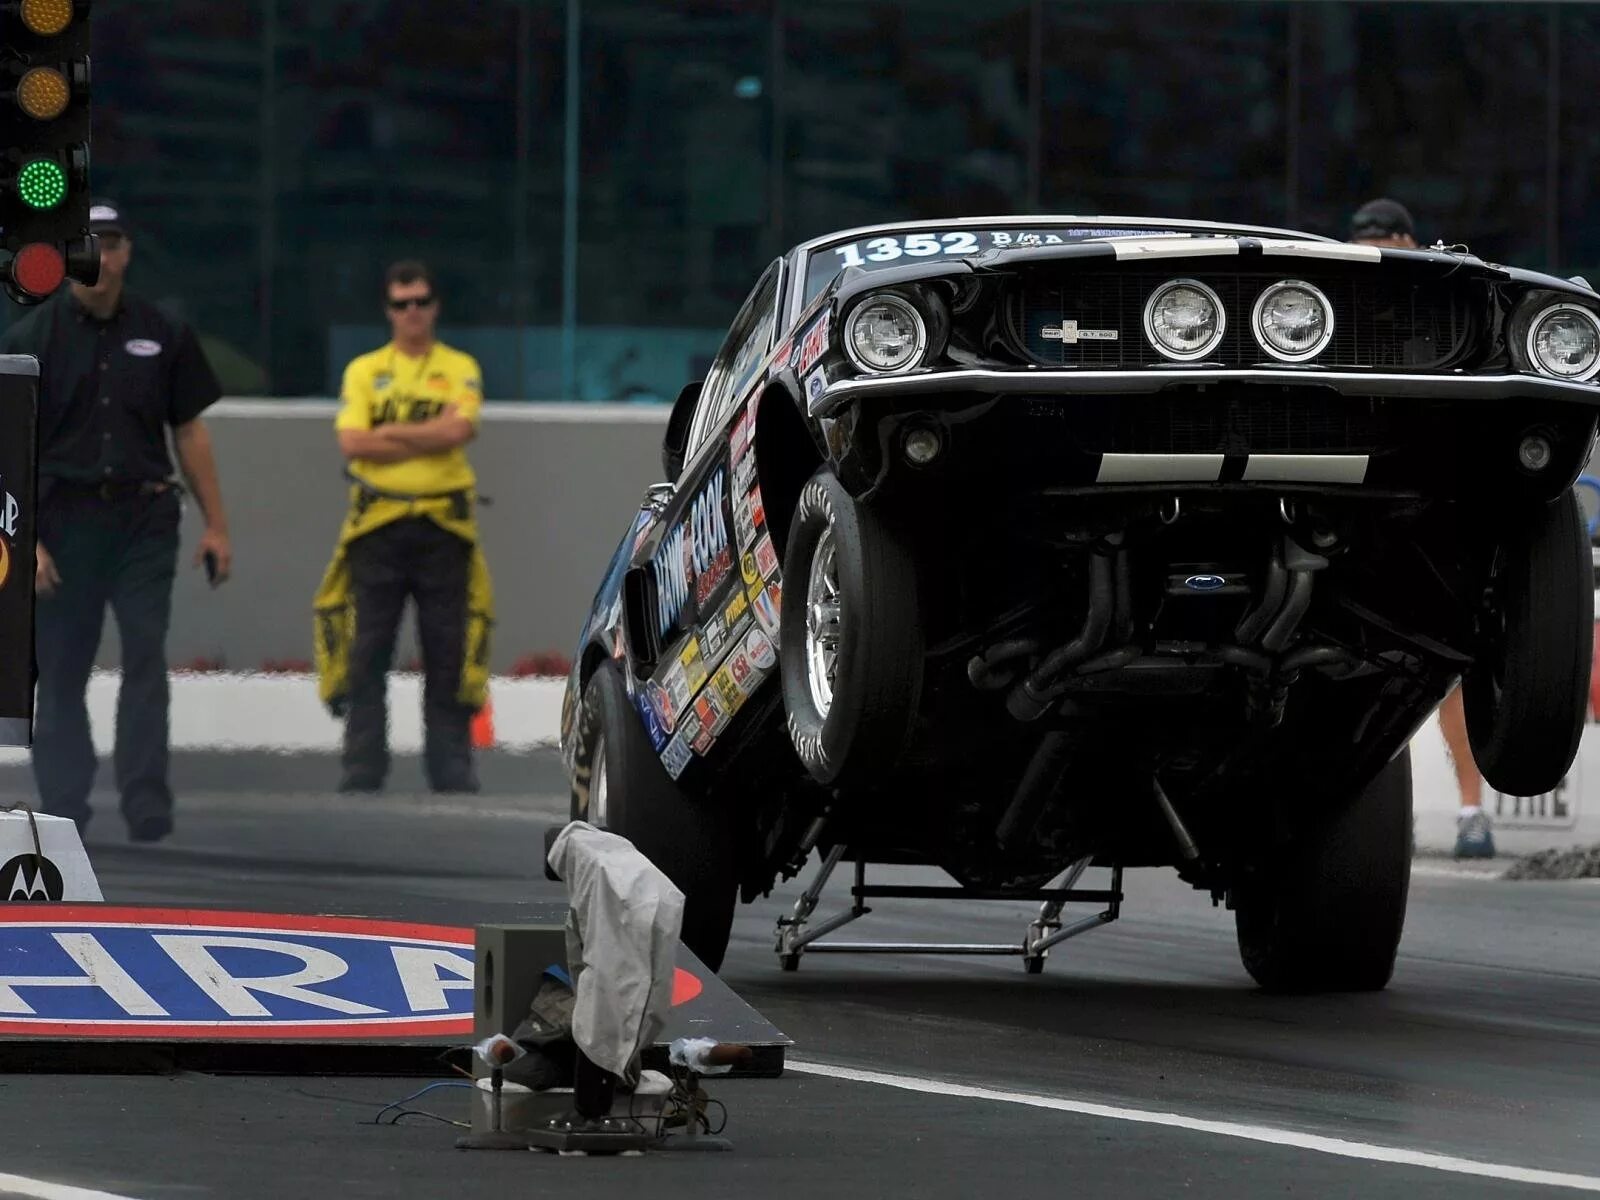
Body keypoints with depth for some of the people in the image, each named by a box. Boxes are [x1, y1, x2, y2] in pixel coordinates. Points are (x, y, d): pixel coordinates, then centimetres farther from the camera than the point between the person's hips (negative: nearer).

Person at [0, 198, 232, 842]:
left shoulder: (162, 335, 9)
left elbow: (189, 433, 13)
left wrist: (215, 525, 7)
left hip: (144, 521, 1)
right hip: (64, 518, -1)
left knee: (146, 657, -9)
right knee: (60, 670, 4)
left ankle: (146, 801, -11)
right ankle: (63, 803, 12)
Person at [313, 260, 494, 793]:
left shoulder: (460, 369, 8)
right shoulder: (364, 371, 10)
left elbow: (457, 430, -11)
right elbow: (352, 443, -5)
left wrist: (387, 433, -8)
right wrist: (429, 436, -8)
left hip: (442, 525, 0)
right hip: (378, 524, 0)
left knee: (448, 651, 0)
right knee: (366, 653, -2)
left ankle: (451, 766, 5)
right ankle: (362, 768, 0)